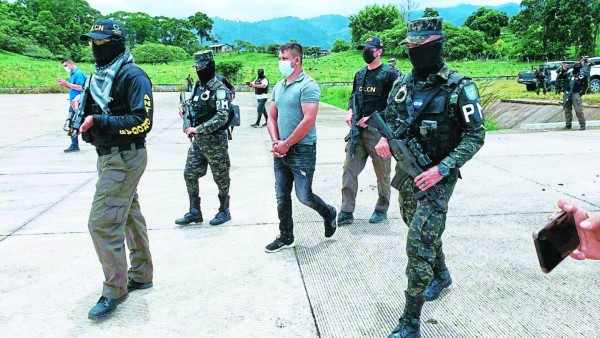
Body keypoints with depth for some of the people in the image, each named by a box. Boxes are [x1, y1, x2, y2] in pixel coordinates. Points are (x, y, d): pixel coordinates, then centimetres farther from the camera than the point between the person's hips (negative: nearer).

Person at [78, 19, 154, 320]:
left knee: (102, 223, -10)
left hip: (124, 159, -10)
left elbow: (142, 122, -23)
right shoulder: (100, 75, 13)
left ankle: (115, 291, 5)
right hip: (108, 157, 10)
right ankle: (141, 275, 31)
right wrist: (85, 117, 5)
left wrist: (100, 122, -25)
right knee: (129, 215, 17)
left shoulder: (132, 76, -15)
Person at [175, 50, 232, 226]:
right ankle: (194, 212, 18)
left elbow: (222, 116, -25)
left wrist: (198, 128, -28)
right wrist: (185, 110, 4)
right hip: (197, 140, 8)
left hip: (215, 140, -8)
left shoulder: (219, 89, -15)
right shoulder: (197, 86, 11)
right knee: (190, 174, 8)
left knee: (220, 177, 5)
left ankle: (224, 211, 21)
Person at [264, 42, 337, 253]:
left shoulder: (308, 85, -13)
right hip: (281, 151, 7)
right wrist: (275, 142, -4)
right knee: (282, 196, 10)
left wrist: (286, 144, -16)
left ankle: (328, 213, 28)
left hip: (302, 151, -7)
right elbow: (272, 117, 13)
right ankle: (286, 237, 23)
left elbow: (308, 121, -20)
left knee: (304, 196, -2)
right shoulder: (278, 87, 12)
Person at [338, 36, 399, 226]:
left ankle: (382, 210, 21)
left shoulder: (389, 74, -6)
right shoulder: (360, 74, 15)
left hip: (378, 130, -6)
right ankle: (346, 212, 6)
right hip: (357, 131, 6)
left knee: (382, 173, 6)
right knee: (349, 169, 1)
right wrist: (350, 112, 5)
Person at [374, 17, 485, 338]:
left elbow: (475, 136, -13)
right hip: (406, 173, 6)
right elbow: (389, 118, 16)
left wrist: (442, 169, -23)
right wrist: (384, 139, -8)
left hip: (437, 177, -6)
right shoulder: (402, 85, 4)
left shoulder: (459, 87, -13)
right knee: (424, 233, 23)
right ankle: (441, 274, 51)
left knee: (419, 244, -11)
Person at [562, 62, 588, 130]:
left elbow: (585, 84, 6)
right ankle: (568, 124, 18)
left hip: (576, 94, -4)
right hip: (567, 94, 4)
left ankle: (582, 124, -5)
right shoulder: (568, 74, 11)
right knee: (567, 110, 8)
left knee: (578, 110, -11)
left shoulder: (582, 76, 1)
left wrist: (582, 92, -3)